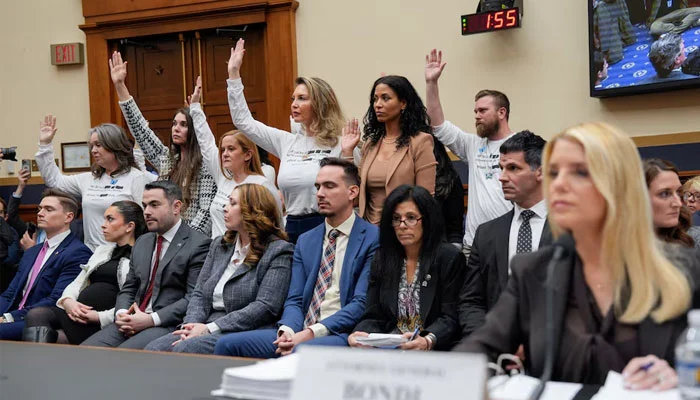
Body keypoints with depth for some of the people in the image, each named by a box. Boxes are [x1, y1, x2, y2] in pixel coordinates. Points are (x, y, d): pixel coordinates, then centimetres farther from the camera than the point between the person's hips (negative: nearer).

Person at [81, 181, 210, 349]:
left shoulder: (199, 244, -4)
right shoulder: (142, 243, 22)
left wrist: (151, 319, -17)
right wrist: (121, 313, -1)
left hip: (168, 325, -7)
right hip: (133, 321, 7)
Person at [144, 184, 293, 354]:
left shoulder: (279, 251, -2)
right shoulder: (219, 245, 21)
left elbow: (266, 307, -13)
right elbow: (199, 294, 17)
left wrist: (210, 328, -16)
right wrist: (192, 324, -6)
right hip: (207, 329, 7)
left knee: (185, 349, -31)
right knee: (154, 349, -19)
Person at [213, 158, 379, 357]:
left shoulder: (373, 239, -1)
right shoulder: (305, 241, 20)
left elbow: (362, 304, -9)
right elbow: (294, 300, 13)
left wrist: (312, 333, -18)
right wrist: (287, 330, -10)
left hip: (342, 334, -6)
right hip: (301, 331, 6)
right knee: (227, 344, -13)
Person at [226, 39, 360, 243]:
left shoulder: (339, 145, -5)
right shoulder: (286, 142, 10)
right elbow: (243, 121, 14)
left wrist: (348, 155, -19)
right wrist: (233, 73, 12)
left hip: (327, 230, -5)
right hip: (293, 228, 5)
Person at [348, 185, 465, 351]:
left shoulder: (450, 258, 2)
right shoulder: (382, 259, 16)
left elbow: (450, 318, -3)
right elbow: (374, 316, 13)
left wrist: (427, 341, -24)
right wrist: (361, 334, -10)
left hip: (434, 348, -3)